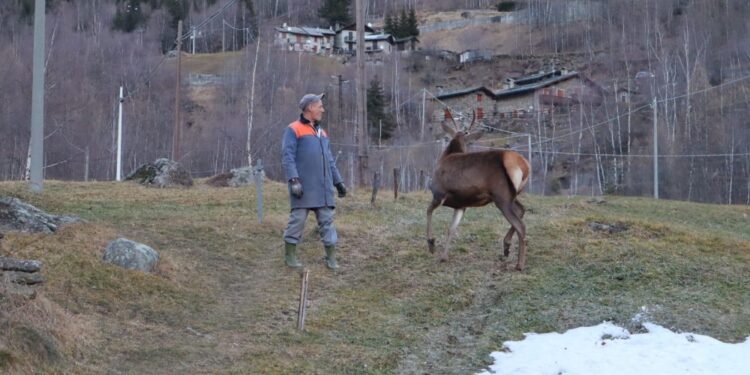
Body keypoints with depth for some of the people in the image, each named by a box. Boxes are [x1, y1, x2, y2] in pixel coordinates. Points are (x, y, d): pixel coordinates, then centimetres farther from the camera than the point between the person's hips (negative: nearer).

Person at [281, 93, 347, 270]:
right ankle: (290, 254, 9)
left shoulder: (321, 133, 21)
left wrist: (338, 181, 17)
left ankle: (331, 257, 4)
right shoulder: (293, 130, -2)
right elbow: (287, 157, -10)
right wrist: (294, 180, -20)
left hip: (323, 187, 6)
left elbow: (329, 160, 23)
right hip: (304, 187, -6)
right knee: (298, 219, -2)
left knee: (327, 220, 2)